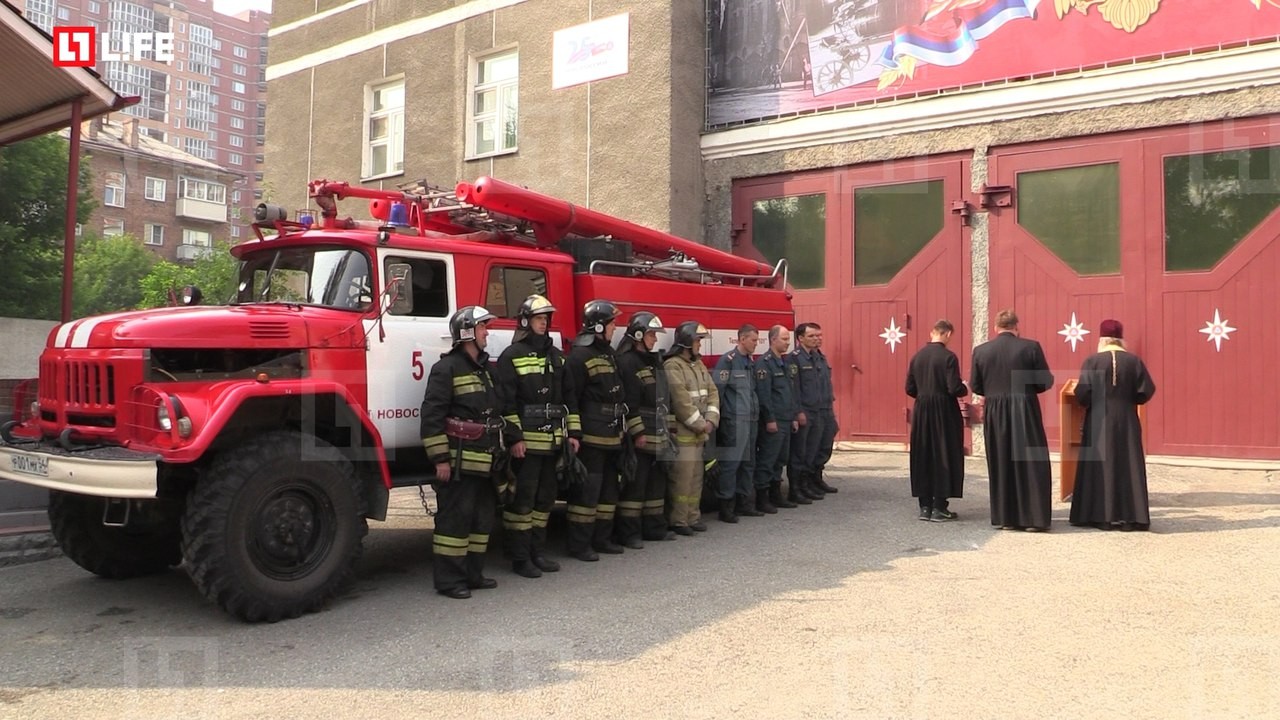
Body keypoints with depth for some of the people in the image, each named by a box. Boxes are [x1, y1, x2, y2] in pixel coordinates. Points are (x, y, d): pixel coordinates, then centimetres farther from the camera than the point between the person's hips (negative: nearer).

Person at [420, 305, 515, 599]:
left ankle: (473, 574, 23)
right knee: (455, 518, -4)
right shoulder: (447, 368, -10)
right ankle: (449, 579, 3)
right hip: (460, 461, -9)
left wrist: (500, 451, 21)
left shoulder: (483, 369, 18)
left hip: (485, 462, 9)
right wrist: (440, 459, -19)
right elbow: (432, 414, -16)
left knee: (482, 517, 13)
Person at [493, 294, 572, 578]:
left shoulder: (557, 357, 16)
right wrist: (515, 438, -16)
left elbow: (568, 398, 16)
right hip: (526, 441, -7)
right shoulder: (511, 356, -5)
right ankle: (519, 558, 7)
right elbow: (506, 401, -11)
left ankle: (537, 552, 23)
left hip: (553, 440, 7)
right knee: (521, 499, -2)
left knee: (545, 498, 13)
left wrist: (572, 433, 11)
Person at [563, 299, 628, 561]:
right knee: (587, 490, -5)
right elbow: (570, 397, -17)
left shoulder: (609, 354, 16)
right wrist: (574, 434, -21)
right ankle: (579, 544, 3)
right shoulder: (579, 356, -13)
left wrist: (622, 430, 21)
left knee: (609, 488, 14)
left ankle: (602, 538, 24)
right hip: (591, 437, -9)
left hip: (611, 436, 9)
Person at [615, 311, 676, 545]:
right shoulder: (627, 363, -12)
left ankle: (654, 527, 23)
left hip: (659, 435, 9)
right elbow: (628, 403, -18)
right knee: (635, 484, -5)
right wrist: (638, 433, -20)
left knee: (657, 482, 14)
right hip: (640, 437, -9)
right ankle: (628, 533, 1)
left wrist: (668, 429, 17)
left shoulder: (655, 362, 17)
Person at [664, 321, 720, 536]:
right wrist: (700, 424, -14)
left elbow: (712, 392, 12)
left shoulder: (699, 365, 15)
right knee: (682, 478, -7)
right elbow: (681, 401, -19)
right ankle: (678, 521, 1)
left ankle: (693, 517, 21)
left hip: (699, 432, 9)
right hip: (681, 432, -9)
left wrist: (710, 420, -2)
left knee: (696, 477, 13)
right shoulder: (672, 366, -13)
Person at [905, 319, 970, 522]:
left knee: (922, 458, 10)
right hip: (944, 413, -5)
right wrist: (965, 388, 5)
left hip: (921, 413, 5)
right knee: (944, 458, 4)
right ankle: (939, 508, 6)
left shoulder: (917, 357, 4)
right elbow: (954, 389, -16)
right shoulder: (948, 357, -12)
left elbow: (910, 389, 6)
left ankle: (925, 506, 15)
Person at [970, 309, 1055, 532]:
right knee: (1031, 463, 7)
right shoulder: (1030, 347, -6)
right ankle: (1033, 516, 8)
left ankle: (1006, 517, 14)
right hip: (1025, 412, -2)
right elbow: (1045, 382, -4)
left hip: (995, 414, 2)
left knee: (1001, 465, 10)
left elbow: (976, 387, 2)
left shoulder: (981, 351, -2)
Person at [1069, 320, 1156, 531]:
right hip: (1126, 421, 2)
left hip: (1099, 421, -2)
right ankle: (1129, 517, 7)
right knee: (1128, 467, 7)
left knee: (1099, 465, 5)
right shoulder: (1133, 361, -2)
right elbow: (1146, 391, -2)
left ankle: (1101, 516, 4)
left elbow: (1082, 394, -12)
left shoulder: (1092, 361, -8)